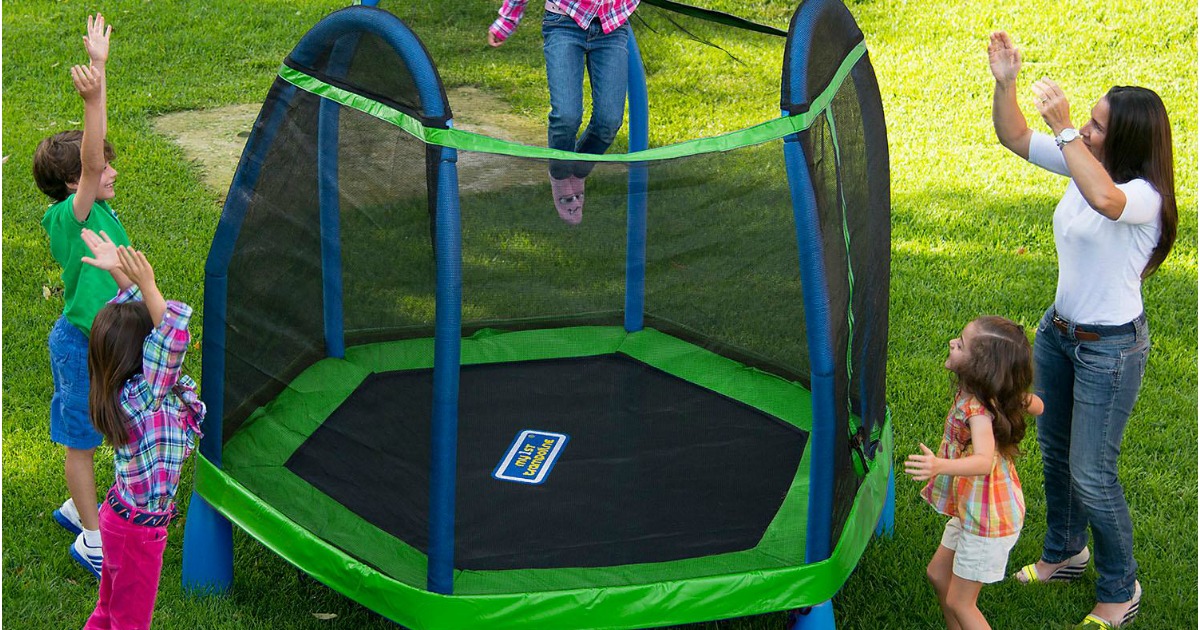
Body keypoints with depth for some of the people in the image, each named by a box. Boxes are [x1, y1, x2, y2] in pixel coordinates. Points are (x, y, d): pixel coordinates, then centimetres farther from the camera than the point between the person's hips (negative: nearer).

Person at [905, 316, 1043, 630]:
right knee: (938, 573, 23)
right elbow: (1035, 405, 11)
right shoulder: (993, 393, -6)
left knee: (959, 602, 2)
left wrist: (941, 466, -64)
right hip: (970, 510, 10)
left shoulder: (976, 408, -32)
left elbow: (984, 461, -48)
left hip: (987, 519, -10)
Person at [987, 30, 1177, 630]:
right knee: (1054, 452, 23)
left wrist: (1062, 126, -46)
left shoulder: (1144, 195, -26)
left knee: (1091, 475, -1)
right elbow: (1014, 137, 3)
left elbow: (1104, 199, -50)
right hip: (1059, 330, 8)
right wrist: (1004, 83, -14)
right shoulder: (1083, 166, -3)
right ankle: (1064, 553, 45)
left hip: (1110, 347, -8)